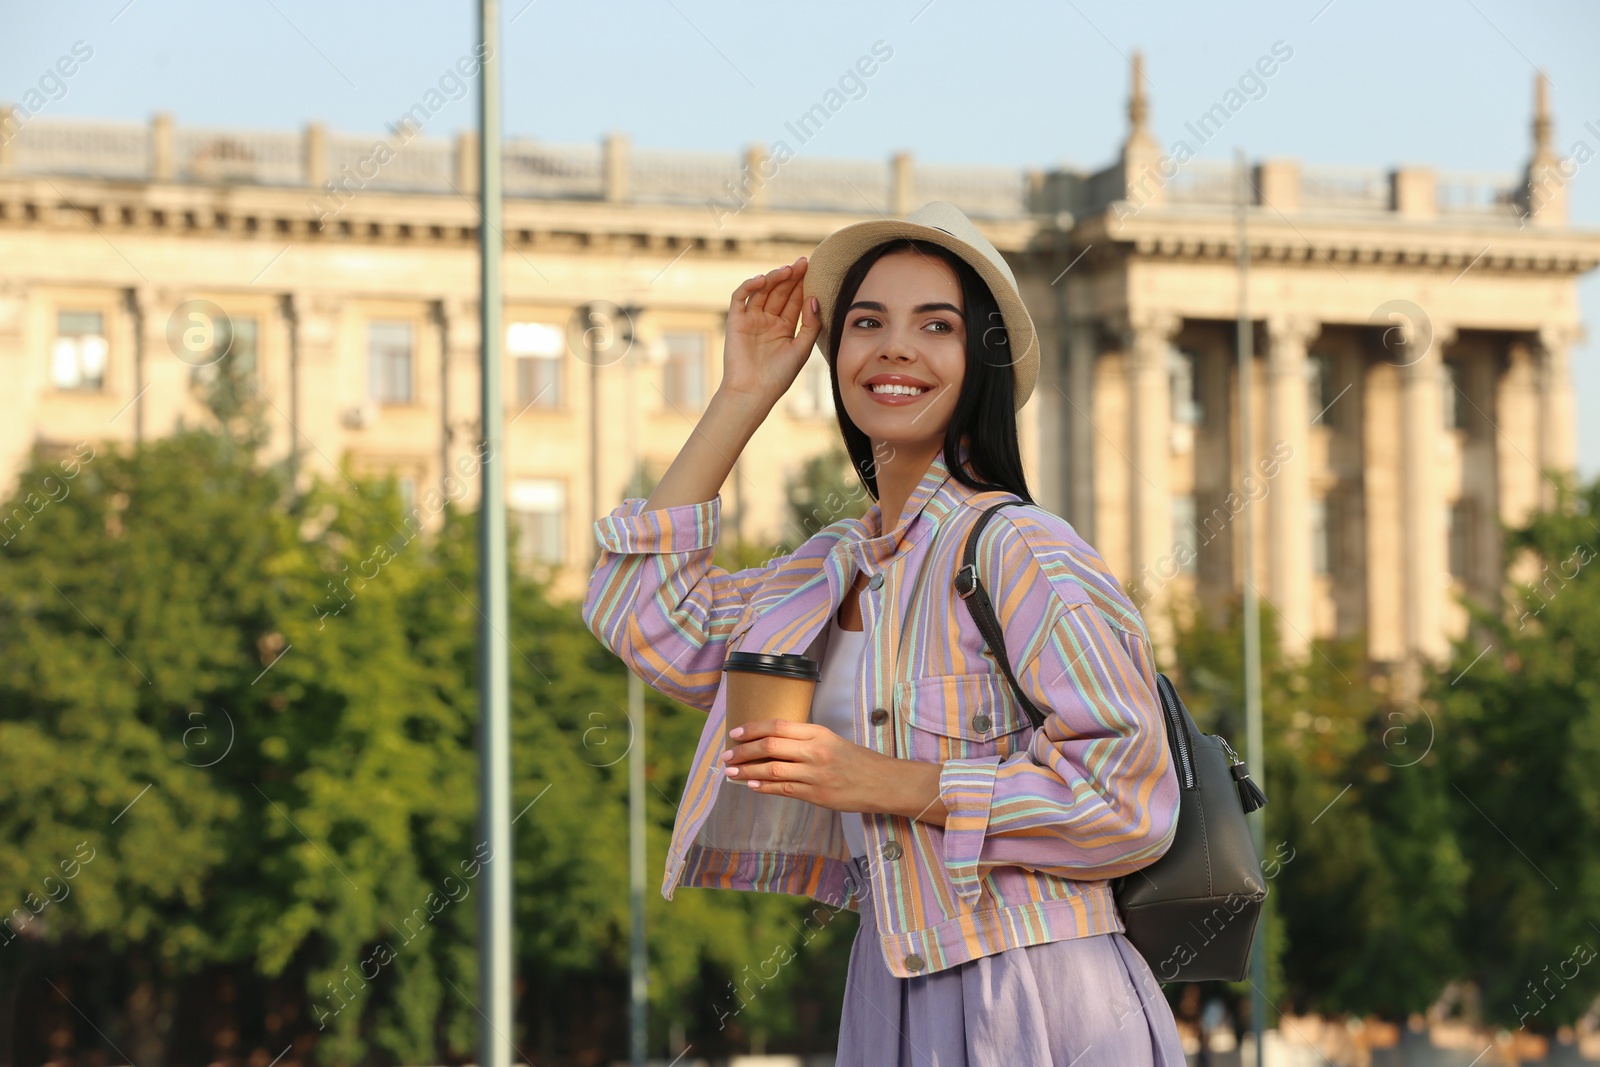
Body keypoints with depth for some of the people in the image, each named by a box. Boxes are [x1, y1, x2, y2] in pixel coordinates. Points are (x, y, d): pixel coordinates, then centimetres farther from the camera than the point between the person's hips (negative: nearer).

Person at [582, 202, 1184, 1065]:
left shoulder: (1017, 547, -13)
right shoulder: (837, 565, 12)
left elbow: (1129, 797, -17)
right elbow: (646, 616, 11)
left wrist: (889, 784, -22)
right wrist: (741, 396, 10)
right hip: (894, 992, 7)